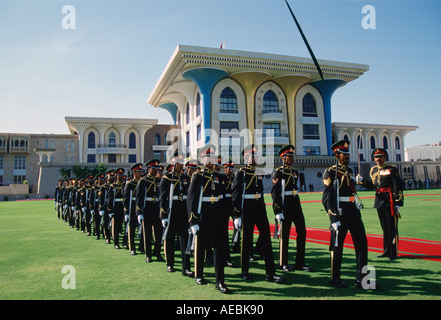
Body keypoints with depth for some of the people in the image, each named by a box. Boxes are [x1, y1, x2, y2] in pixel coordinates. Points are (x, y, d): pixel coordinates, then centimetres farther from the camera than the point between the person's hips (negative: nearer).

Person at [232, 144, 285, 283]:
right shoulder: (241, 173, -5)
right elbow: (236, 195, -9)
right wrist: (237, 215, -13)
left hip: (260, 209, 6)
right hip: (247, 209, -6)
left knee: (266, 238, 2)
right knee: (246, 240, 4)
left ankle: (270, 273, 7)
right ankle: (245, 271, 20)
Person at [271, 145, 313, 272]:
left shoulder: (295, 172, 15)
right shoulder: (278, 172, -7)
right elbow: (275, 193, -12)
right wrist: (278, 212, -17)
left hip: (296, 205, 7)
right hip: (285, 205, -7)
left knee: (302, 232, 5)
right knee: (284, 234, 0)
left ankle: (300, 263, 14)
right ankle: (283, 263, 13)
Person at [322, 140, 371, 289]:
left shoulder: (349, 171, 16)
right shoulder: (331, 172, -6)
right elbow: (327, 198, -12)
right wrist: (334, 218, -17)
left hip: (353, 211, 7)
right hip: (340, 212, -7)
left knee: (362, 242, 4)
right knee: (337, 245, 2)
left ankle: (361, 278, 13)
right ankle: (335, 278, 17)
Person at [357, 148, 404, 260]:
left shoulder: (392, 169, -5)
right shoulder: (373, 170, 12)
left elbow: (398, 187, -9)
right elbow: (371, 185, 19)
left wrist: (398, 203, -15)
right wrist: (362, 181, 2)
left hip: (390, 201, -6)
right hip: (379, 201, 6)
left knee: (392, 227, -2)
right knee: (384, 227, 14)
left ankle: (394, 253, 7)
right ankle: (387, 251, 23)